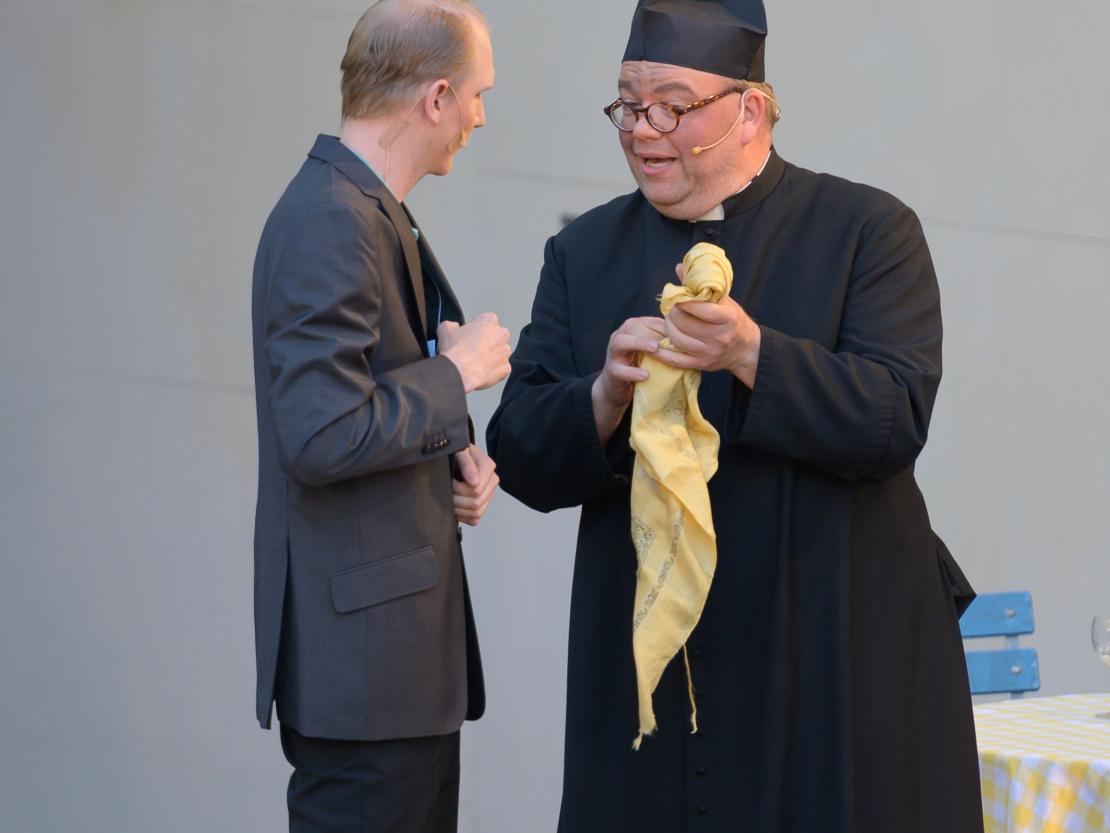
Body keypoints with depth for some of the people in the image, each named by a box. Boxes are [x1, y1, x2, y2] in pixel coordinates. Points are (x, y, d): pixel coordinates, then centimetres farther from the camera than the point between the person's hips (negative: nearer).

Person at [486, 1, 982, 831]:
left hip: (833, 663, -3)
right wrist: (607, 396, -17)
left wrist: (751, 355, -26)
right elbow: (522, 460, 3)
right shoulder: (585, 254, 10)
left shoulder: (869, 230, 0)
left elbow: (895, 420, -13)